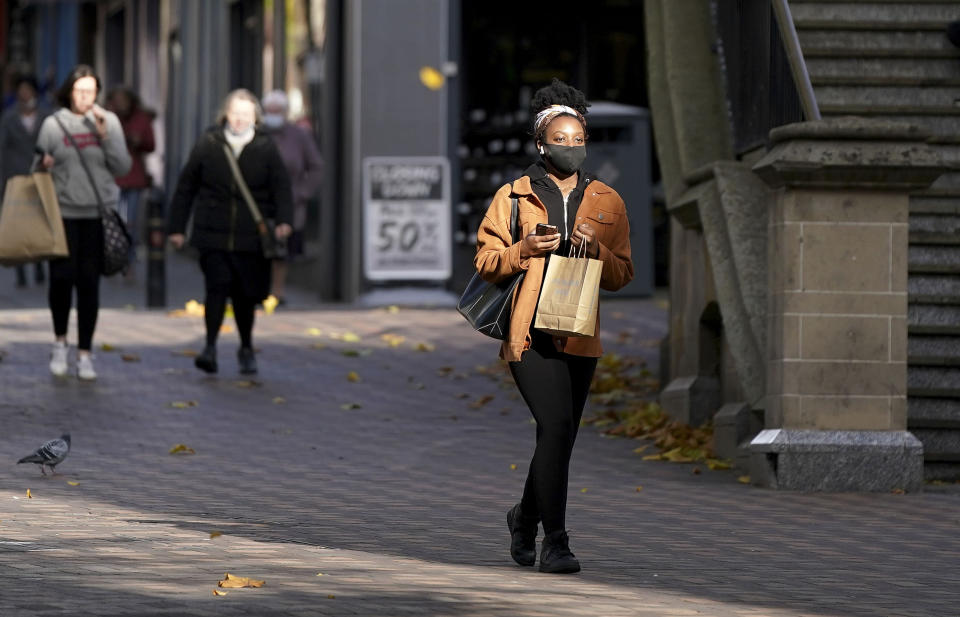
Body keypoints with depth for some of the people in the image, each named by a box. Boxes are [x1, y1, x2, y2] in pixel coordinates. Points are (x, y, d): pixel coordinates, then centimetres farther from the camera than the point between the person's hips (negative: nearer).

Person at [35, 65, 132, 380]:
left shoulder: (108, 121, 4)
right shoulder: (53, 124, 2)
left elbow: (122, 167, -1)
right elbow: (40, 168, 9)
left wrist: (105, 135, -11)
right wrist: (43, 167, -13)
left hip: (99, 213, 1)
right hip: (63, 213, -1)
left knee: (89, 283, 1)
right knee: (62, 277, -8)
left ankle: (85, 354, 9)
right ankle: (60, 342, 15)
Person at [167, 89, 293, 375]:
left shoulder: (266, 149, 4)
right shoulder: (208, 145, 3)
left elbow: (281, 188, 0)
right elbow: (185, 188, 10)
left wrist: (283, 221, -17)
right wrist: (177, 227, 9)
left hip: (251, 239, 1)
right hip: (213, 236, -1)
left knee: (246, 295, 8)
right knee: (217, 287, -14)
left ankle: (246, 349, 27)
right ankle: (210, 347, -12)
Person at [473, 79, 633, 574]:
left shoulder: (606, 202, 12)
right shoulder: (514, 197, 3)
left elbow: (622, 275, 12)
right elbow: (486, 261, 4)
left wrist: (597, 250, -8)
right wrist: (524, 250, -14)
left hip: (579, 336, 4)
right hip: (529, 332, -4)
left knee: (560, 436, 10)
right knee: (556, 425, -19)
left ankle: (526, 516, 38)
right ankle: (555, 542, -16)